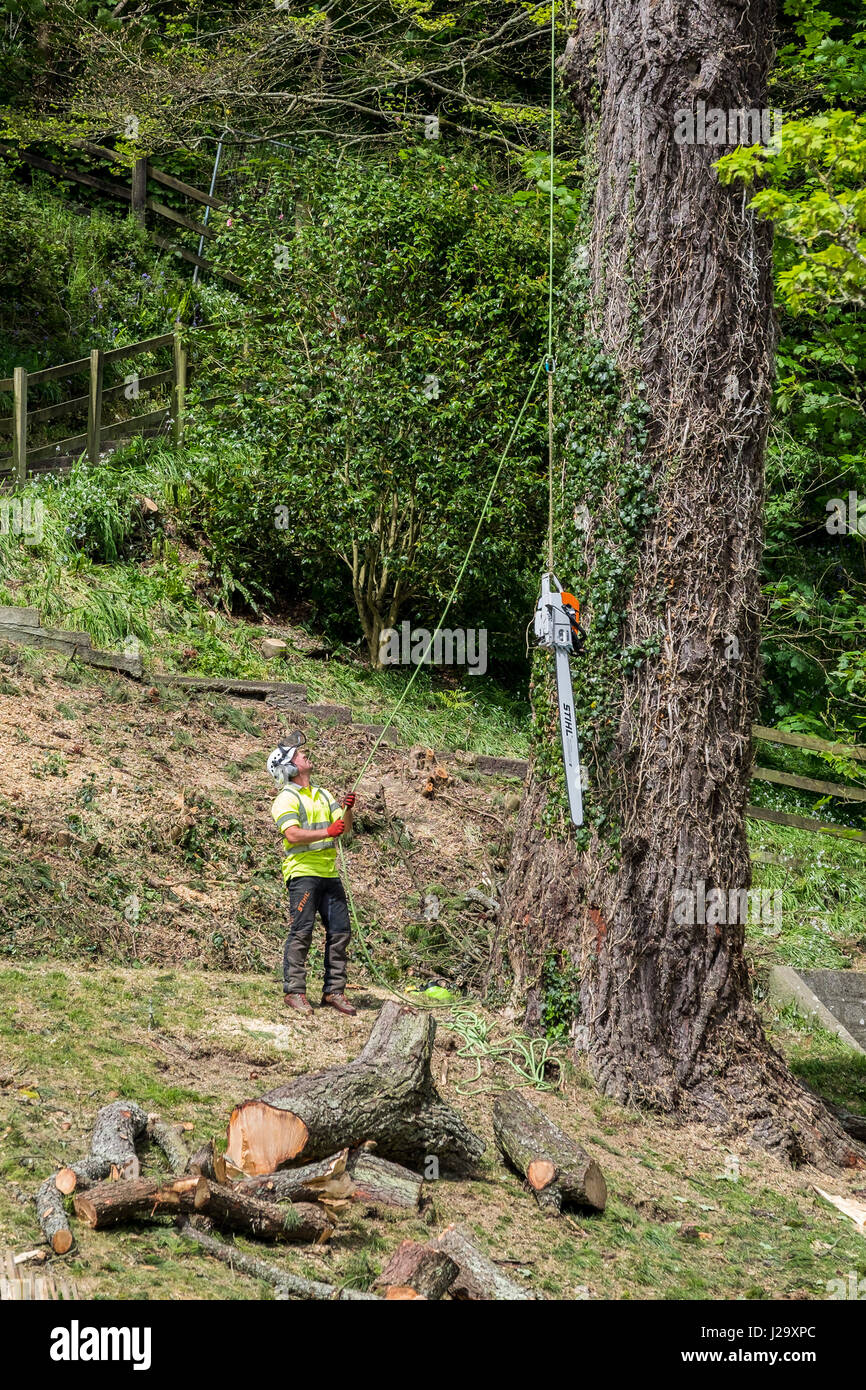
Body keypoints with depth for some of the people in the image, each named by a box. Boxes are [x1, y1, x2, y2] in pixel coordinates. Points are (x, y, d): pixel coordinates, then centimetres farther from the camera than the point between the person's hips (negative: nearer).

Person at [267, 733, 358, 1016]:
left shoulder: (323, 795, 20)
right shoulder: (286, 799, -3)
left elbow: (344, 827, 13)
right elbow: (293, 834, -16)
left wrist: (347, 809, -7)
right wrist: (327, 832, -22)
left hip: (329, 873, 7)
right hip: (302, 873, -7)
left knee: (340, 931, 5)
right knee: (301, 933, -9)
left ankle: (334, 991, 11)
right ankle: (293, 991, -5)